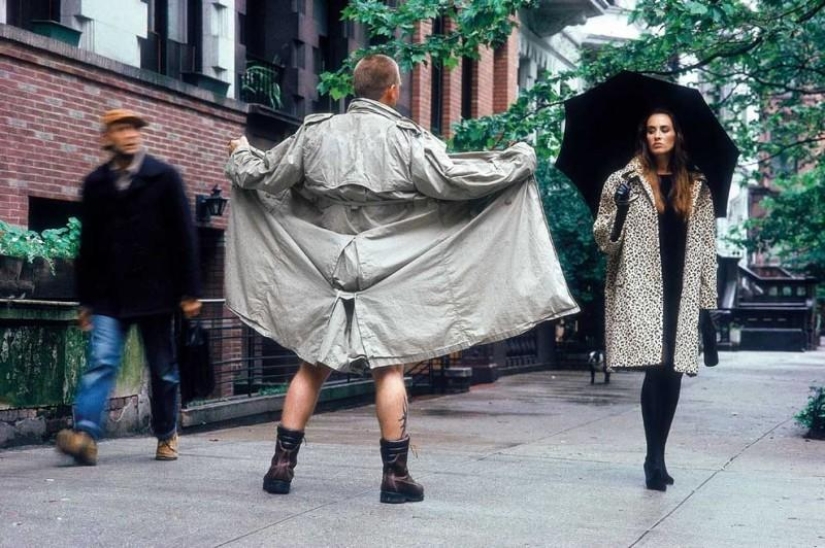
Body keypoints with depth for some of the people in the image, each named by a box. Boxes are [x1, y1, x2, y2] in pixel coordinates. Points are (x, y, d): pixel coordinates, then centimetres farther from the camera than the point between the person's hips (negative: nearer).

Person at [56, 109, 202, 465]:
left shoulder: (164, 177, 1)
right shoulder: (95, 183, 8)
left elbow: (184, 235, -2)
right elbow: (88, 244, 10)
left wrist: (189, 291, -6)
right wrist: (85, 299, 9)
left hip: (154, 291, -1)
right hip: (108, 294, 1)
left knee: (163, 368, 7)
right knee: (101, 362, -11)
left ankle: (167, 436, 20)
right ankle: (86, 434, -19)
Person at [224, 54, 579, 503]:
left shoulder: (315, 133, 2)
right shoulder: (407, 139, -7)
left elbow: (263, 177, 8)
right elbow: (455, 179, -12)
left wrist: (240, 155, 31)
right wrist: (519, 160, 1)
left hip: (324, 268, 3)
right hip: (386, 270, -3)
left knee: (312, 366, 10)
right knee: (389, 369, 3)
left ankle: (283, 462, 11)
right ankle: (395, 474, 5)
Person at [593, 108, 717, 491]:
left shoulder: (696, 187, 13)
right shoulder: (624, 181, 4)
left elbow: (706, 245, 14)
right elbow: (605, 241, 4)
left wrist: (709, 299, 9)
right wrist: (619, 212, -16)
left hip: (680, 292, 4)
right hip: (639, 289, -3)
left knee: (672, 372, 3)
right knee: (657, 367, -16)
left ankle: (657, 458, 15)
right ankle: (655, 459, -12)